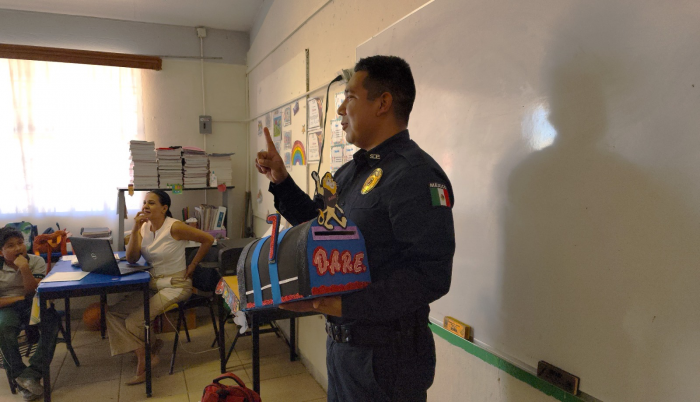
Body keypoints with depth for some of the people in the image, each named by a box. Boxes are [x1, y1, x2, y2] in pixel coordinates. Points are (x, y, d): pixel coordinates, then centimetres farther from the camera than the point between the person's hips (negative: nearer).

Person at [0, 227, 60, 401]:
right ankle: (22, 380, -21)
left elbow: (34, 292, -8)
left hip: (32, 304, 1)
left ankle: (32, 373, -28)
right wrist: (18, 298, -14)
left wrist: (24, 268, -19)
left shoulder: (36, 261, 1)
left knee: (53, 318, -30)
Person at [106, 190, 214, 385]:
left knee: (134, 322, -17)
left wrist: (192, 266, -8)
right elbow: (131, 259, -5)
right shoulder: (144, 227, 4)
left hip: (175, 285, -7)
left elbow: (207, 239, -14)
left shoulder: (174, 227, -16)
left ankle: (144, 361, 12)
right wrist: (135, 229, -15)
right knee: (112, 313, -5)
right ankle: (146, 354, 7)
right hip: (152, 284, 8)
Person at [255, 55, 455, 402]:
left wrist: (346, 305, -30)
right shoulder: (350, 171, 9)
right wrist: (280, 180, 8)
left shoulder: (415, 174, -21)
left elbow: (431, 276, -28)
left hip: (384, 355, -8)